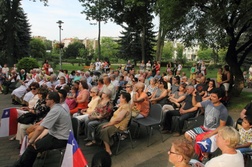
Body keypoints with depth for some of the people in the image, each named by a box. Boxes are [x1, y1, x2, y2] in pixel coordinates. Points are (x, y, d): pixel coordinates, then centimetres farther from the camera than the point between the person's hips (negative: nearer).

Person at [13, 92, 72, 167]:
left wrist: (31, 141, -10)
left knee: (32, 147, -2)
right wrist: (42, 135, 7)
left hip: (60, 139, -9)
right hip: (58, 135, 9)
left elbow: (40, 128, -24)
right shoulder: (58, 107, 7)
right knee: (37, 140, 14)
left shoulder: (55, 110, -23)